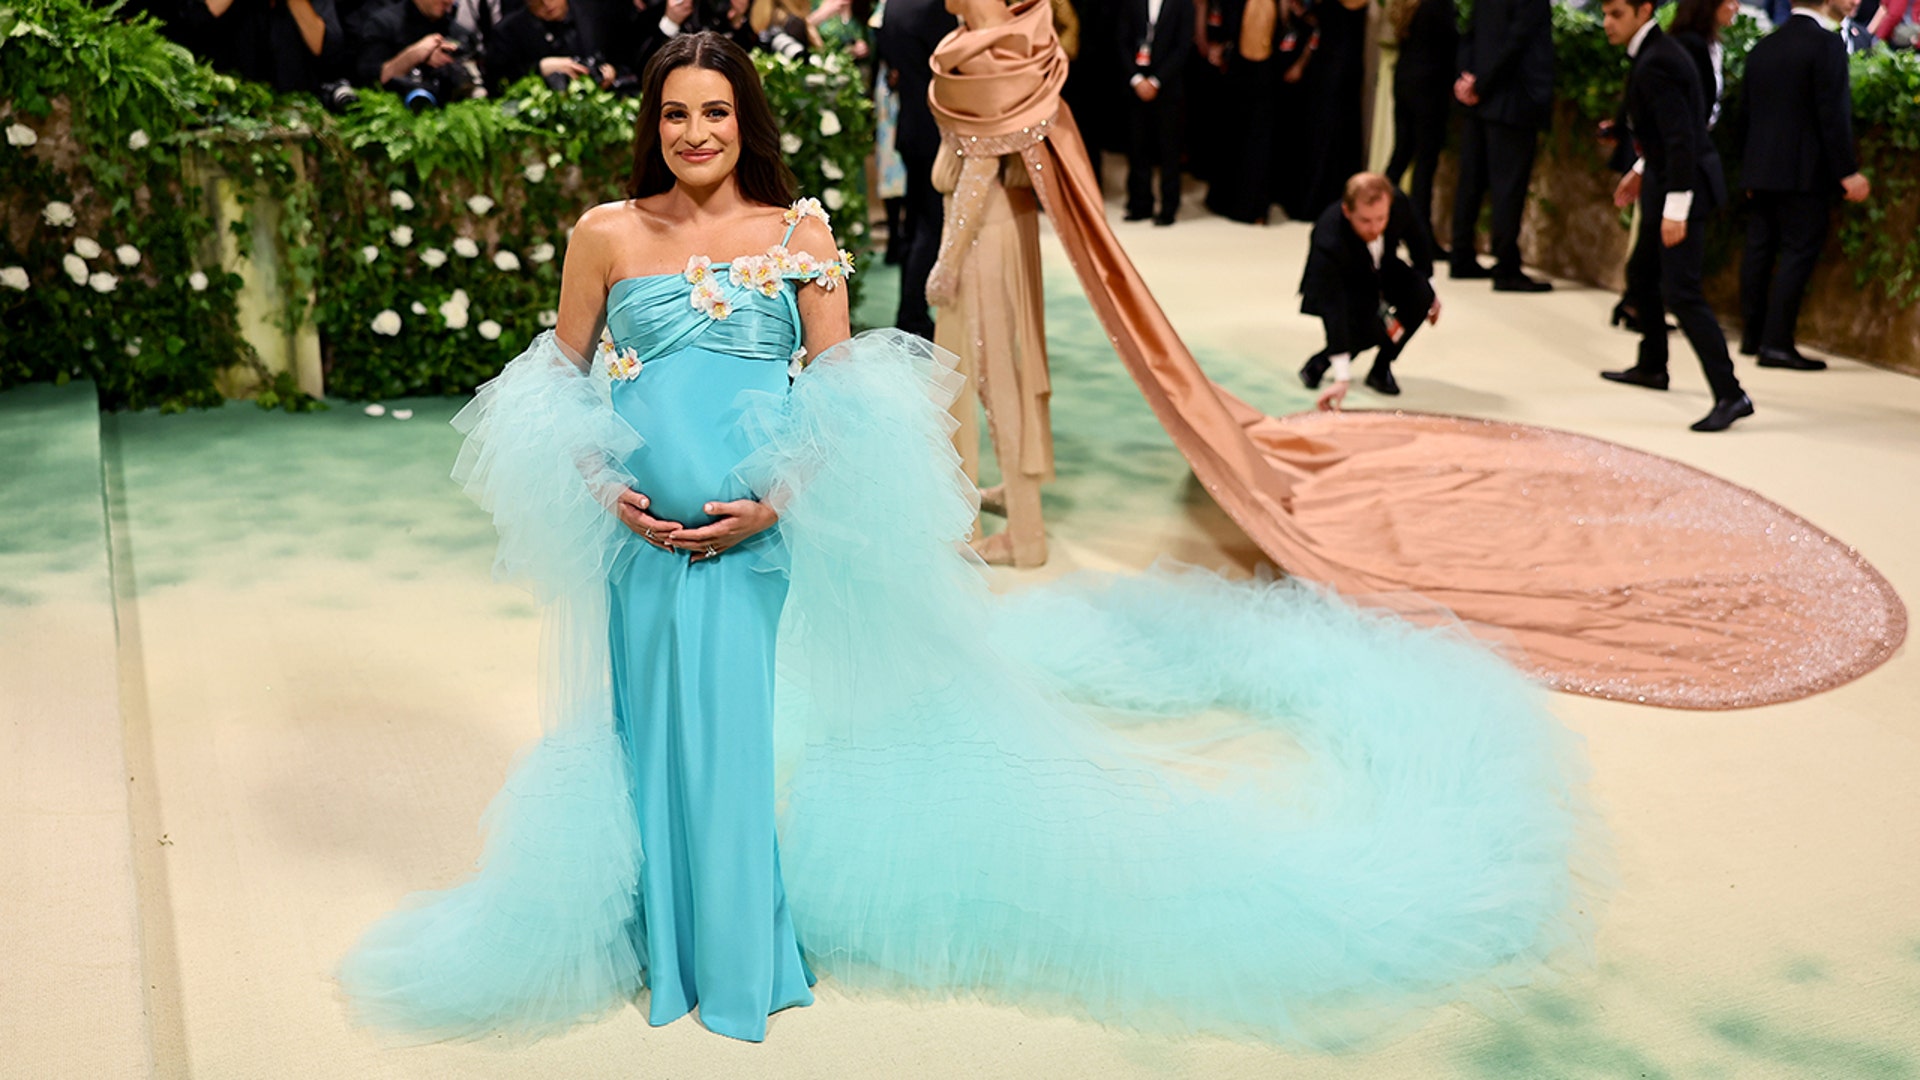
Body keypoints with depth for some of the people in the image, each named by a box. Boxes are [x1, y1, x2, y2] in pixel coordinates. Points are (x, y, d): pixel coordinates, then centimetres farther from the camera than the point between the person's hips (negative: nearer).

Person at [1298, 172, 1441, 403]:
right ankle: (1322, 361, -1)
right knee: (1370, 327, -33)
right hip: (1339, 285, -5)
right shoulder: (1328, 242, -40)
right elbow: (1333, 309, -43)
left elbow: (1419, 241, -3)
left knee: (1421, 294, -26)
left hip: (1382, 270, 5)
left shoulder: (1400, 204, -27)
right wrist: (1341, 379, -46)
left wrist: (1429, 294, 5)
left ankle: (1381, 368, -6)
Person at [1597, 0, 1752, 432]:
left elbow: (1680, 136, -25)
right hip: (1665, 181, 11)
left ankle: (1730, 394, -13)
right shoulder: (1655, 51, 10)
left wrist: (1675, 207, -27)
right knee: (1642, 274, 24)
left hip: (1684, 186, -11)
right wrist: (1643, 171, 25)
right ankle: (1651, 367, 40)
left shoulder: (1655, 63, -21)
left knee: (1681, 292, -13)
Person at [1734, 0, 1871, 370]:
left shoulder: (1762, 47, 11)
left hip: (1760, 170, 7)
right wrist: (1847, 172, -11)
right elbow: (1833, 113, -15)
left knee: (1759, 248, 11)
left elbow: (1746, 113, 14)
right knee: (1799, 252, -4)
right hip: (1803, 172, -7)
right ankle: (1777, 343, -7)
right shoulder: (1826, 43, -11)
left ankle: (1752, 335, 17)